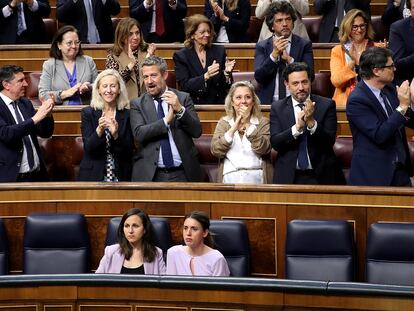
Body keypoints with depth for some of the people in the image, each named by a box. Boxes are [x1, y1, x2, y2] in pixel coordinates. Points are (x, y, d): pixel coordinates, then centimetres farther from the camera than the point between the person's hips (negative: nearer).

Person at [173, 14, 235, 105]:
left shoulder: (219, 51, 11)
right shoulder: (180, 56, 3)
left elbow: (226, 86, 11)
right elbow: (184, 86, -8)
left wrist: (227, 73, -10)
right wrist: (205, 76, -21)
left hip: (218, 103, 3)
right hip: (195, 105, -3)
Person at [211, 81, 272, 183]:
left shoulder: (263, 122, 11)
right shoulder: (224, 122, 16)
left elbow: (263, 149, -5)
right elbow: (215, 151, 1)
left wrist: (248, 124, -8)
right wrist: (233, 128, -7)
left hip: (255, 177, 0)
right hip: (230, 177, 1)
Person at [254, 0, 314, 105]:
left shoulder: (304, 45, 6)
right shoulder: (262, 46, 8)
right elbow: (258, 77, -4)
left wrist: (289, 59, -15)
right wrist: (274, 54, -15)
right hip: (268, 102, 0)